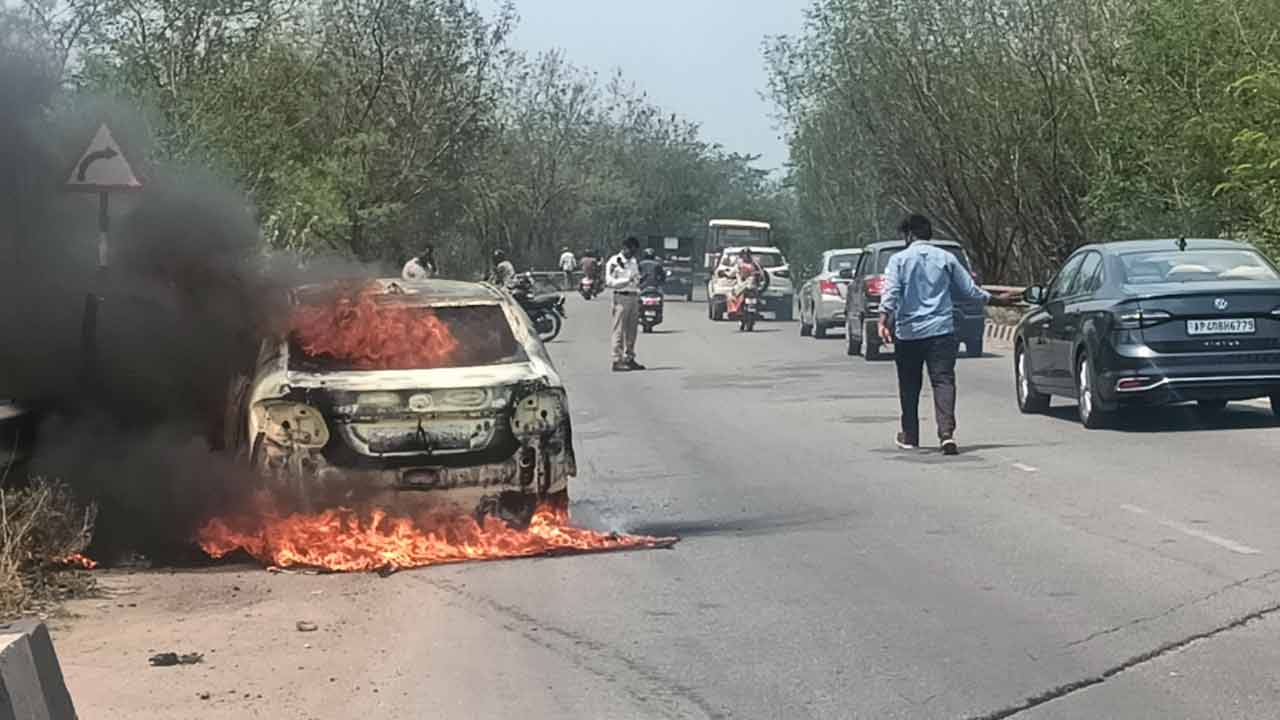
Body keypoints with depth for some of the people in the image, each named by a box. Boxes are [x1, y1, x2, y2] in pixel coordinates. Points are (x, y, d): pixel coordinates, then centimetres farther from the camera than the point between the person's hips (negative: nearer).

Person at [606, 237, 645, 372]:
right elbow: (609, 281, -12)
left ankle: (629, 359, 16)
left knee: (632, 331, 9)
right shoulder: (614, 262, -5)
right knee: (619, 330, -7)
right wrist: (627, 280, -19)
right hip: (621, 298, -7)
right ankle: (617, 361, -7)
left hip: (634, 298, 7)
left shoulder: (634, 262, 18)